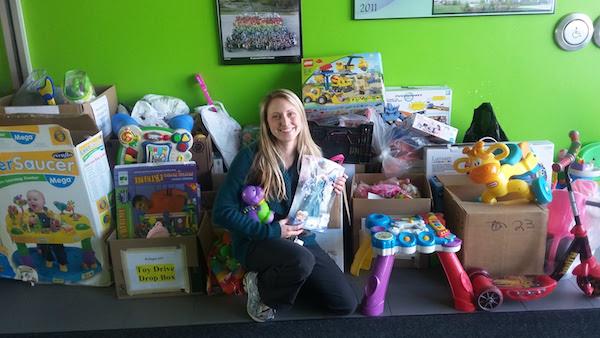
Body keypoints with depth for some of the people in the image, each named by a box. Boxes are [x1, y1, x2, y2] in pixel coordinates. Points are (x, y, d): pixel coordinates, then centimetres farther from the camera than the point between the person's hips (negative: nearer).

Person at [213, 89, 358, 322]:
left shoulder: (312, 156, -1)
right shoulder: (251, 157, -16)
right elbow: (222, 212, -16)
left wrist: (330, 191, -9)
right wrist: (271, 231, -21)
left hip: (302, 239, 6)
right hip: (256, 242, -5)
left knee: (346, 305, 0)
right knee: (302, 260, -38)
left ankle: (283, 280, 20)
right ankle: (262, 287, -4)